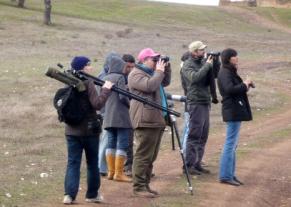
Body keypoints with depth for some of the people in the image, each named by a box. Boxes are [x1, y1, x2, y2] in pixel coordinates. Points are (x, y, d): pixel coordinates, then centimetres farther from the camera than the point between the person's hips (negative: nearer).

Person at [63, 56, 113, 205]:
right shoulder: (87, 82, -13)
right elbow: (97, 104, -21)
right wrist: (106, 89, -12)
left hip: (71, 130, 5)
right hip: (88, 130, -5)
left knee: (72, 162, 3)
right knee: (92, 163, 10)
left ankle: (69, 194, -9)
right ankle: (92, 194, 17)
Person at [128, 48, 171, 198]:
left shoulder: (151, 73, 22)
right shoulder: (136, 74, -8)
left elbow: (165, 83, 27)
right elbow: (150, 86, -23)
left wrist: (166, 69, 13)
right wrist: (159, 71, -11)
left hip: (156, 120, 10)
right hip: (146, 121, -10)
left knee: (151, 157, 12)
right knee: (143, 155, -11)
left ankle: (145, 185, 18)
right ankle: (138, 187, -10)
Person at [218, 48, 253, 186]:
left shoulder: (230, 72, 17)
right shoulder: (225, 73, -14)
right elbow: (229, 89, -29)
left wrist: (245, 87, 5)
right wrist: (244, 85, -17)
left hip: (236, 111, 11)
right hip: (233, 111, -11)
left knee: (232, 144, 14)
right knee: (230, 144, -8)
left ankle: (230, 174, 20)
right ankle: (225, 176, -6)